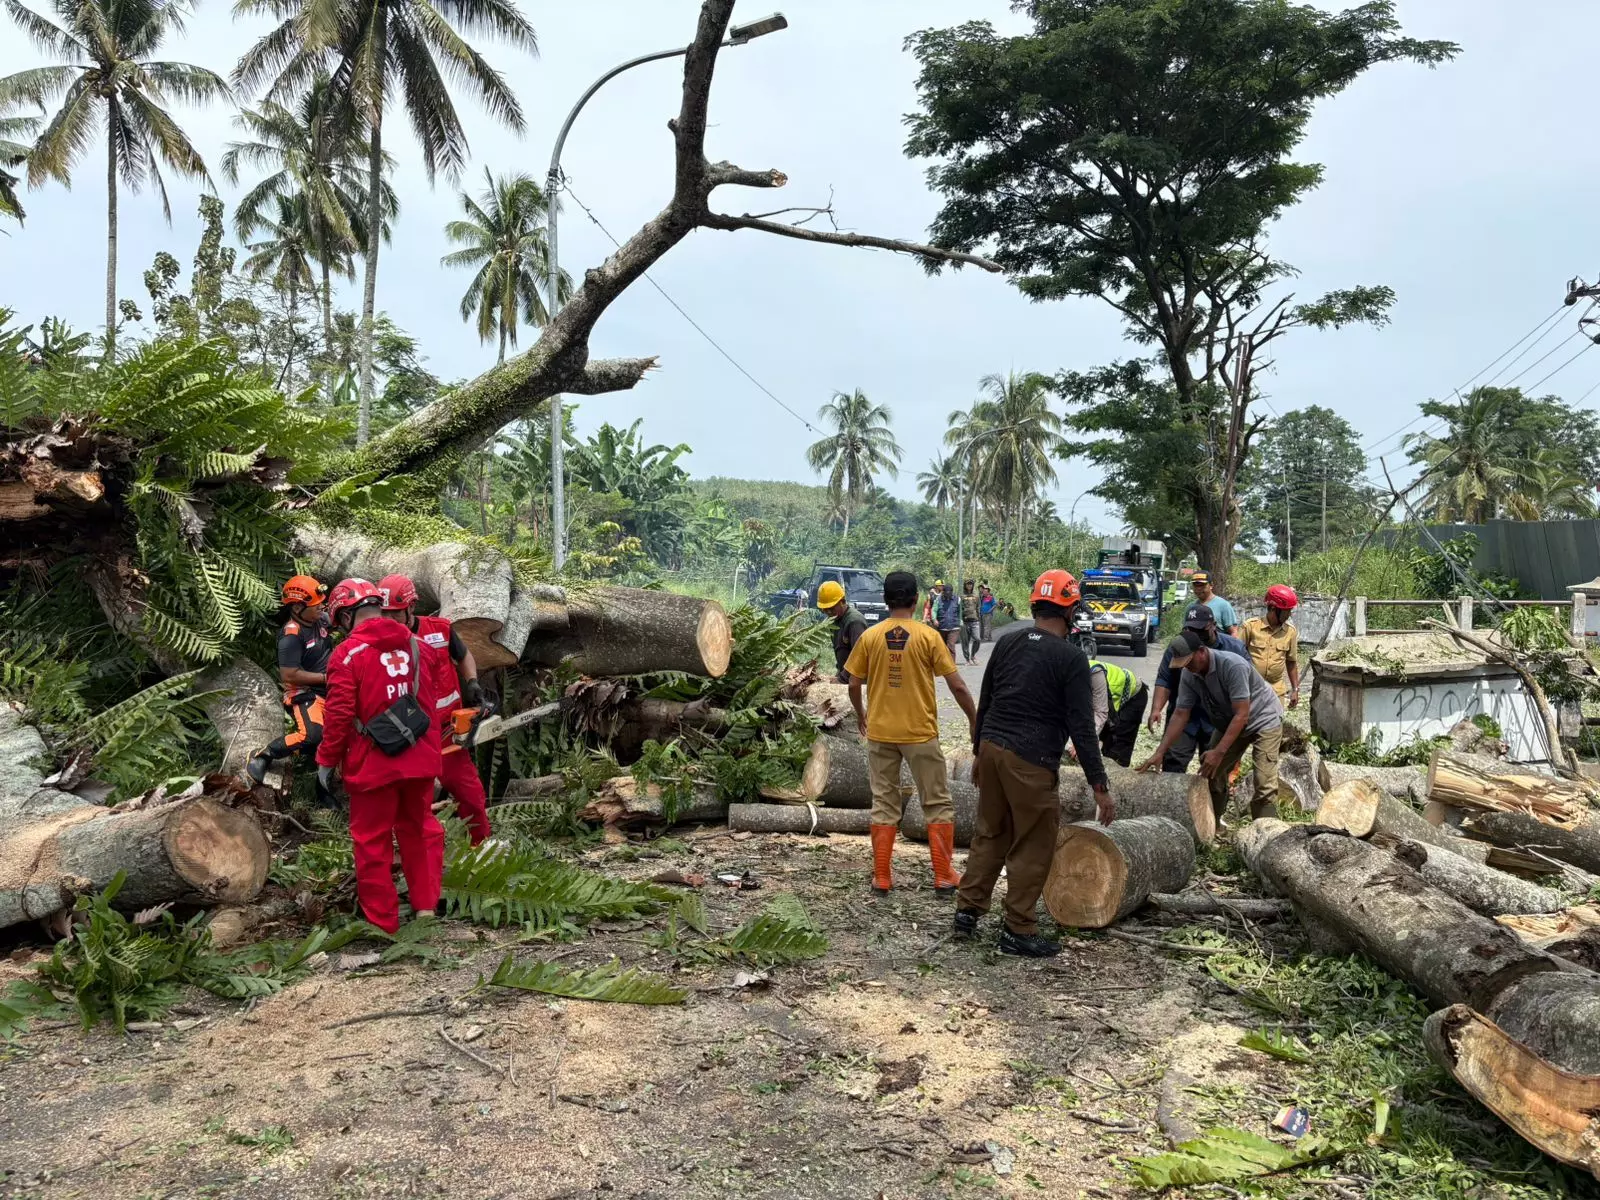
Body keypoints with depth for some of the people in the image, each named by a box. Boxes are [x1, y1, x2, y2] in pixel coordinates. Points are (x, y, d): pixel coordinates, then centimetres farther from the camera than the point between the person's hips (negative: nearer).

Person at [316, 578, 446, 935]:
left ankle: (382, 923, 16)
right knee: (419, 829, 22)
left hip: (373, 764, -5)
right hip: (420, 758, 5)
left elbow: (338, 717, -15)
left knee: (373, 841, 8)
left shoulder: (347, 654, -14)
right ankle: (426, 904, 30)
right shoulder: (414, 644, 3)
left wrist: (326, 761, -2)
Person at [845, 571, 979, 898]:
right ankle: (943, 876, 15)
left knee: (884, 804, 12)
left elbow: (854, 685, 3)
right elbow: (957, 686, -7)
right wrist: (974, 720, 7)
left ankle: (881, 878, 15)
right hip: (920, 734, -2)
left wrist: (860, 714, 22)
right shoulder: (928, 636, -8)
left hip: (880, 733, 2)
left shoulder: (869, 637, -3)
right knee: (938, 803, 11)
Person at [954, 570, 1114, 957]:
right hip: (1030, 762, -6)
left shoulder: (1006, 645, 7)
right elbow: (1081, 728, -12)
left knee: (990, 834, 19)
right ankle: (1018, 932, 12)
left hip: (991, 748, 6)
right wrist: (1100, 786, -8)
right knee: (1033, 848, 5)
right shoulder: (1071, 658, -10)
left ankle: (967, 911, 23)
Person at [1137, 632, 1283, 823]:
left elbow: (1241, 715, -32)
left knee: (1265, 784, -16)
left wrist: (1219, 752, -36)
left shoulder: (1233, 666, -32)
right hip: (1228, 723, 6)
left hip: (1264, 719, -6)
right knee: (1212, 775, 0)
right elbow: (1180, 715, -10)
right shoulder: (1189, 675, -13)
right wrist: (1159, 753, -17)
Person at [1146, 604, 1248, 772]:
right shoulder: (1176, 646, -2)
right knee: (1173, 765, -7)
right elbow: (1164, 680, 0)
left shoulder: (1235, 648, -3)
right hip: (1182, 717, 0)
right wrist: (1156, 709, -14)